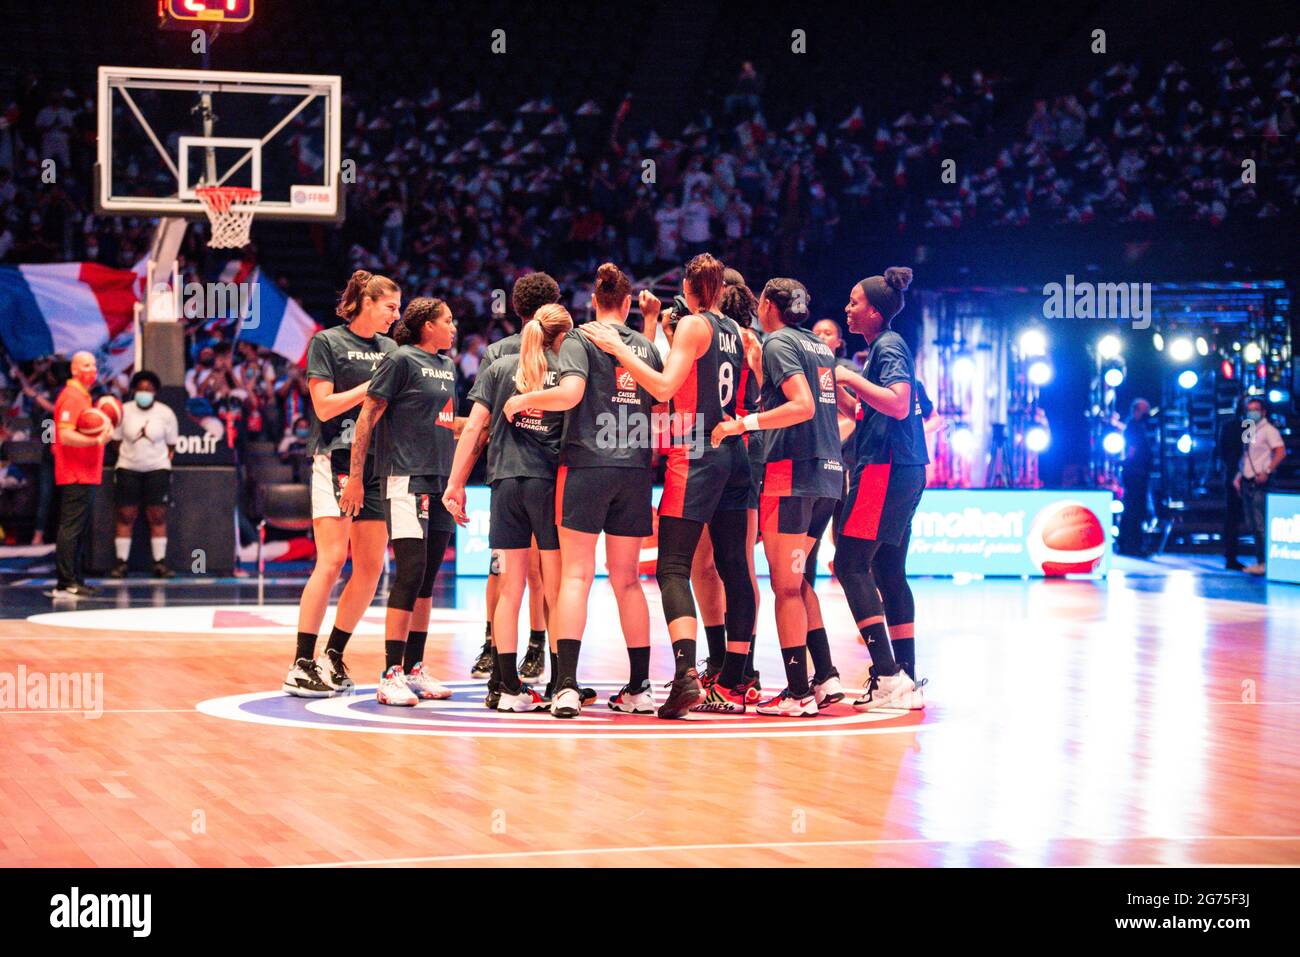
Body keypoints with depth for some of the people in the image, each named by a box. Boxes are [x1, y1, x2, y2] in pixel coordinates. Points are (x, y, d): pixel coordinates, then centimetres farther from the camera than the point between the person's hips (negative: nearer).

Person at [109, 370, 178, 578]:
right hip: (128, 468, 0)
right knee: (126, 516, -2)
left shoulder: (166, 413, 1)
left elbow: (171, 444, 8)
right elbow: (116, 440, 7)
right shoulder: (124, 411, 1)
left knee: (158, 517, -3)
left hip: (157, 469, 0)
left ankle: (160, 563, 0)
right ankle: (121, 563, 1)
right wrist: (126, 457, -1)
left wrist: (165, 460, -2)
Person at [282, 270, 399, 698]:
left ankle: (334, 655, 14)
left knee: (372, 566, 2)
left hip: (378, 464, 6)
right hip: (336, 458, -6)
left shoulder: (390, 349, 15)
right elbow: (324, 406, -9)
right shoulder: (327, 342, -1)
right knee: (331, 560, -13)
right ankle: (301, 665, -11)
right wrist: (372, 386, -9)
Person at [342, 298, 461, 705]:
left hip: (441, 480, 8)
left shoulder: (447, 366, 17)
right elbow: (367, 417, -8)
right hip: (406, 478, -8)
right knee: (410, 573, -13)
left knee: (427, 579, 9)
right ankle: (391, 675, -12)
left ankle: (414, 670, 16)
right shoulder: (400, 360, -6)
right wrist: (355, 477, -13)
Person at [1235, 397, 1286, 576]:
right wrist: (1238, 476, 13)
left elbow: (1281, 452, -17)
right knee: (1252, 525, 9)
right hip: (1247, 483, 9)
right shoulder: (1248, 431, 18)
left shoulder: (1268, 430, -6)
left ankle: (1266, 562, -11)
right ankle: (1259, 560, 13)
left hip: (1260, 483, -9)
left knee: (1261, 524, -11)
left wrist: (1266, 472, -22)